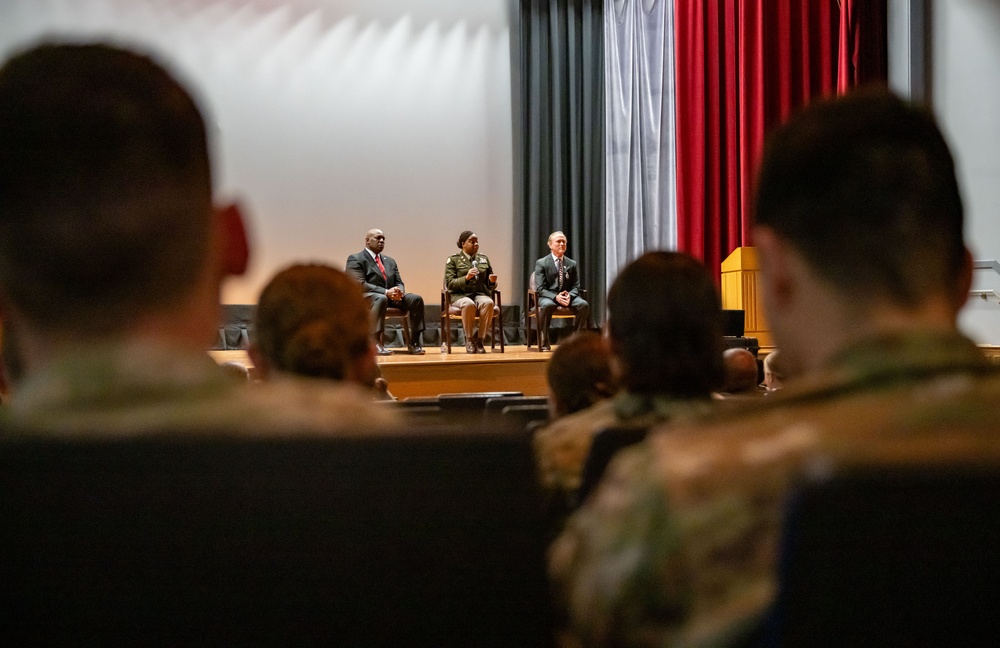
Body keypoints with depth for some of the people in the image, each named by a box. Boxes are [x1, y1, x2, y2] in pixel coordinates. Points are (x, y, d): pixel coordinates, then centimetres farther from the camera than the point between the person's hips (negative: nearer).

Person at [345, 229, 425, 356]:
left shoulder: (390, 261, 24)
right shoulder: (355, 259, 1)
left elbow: (399, 283, 19)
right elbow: (360, 284, -12)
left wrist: (399, 291, -9)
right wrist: (385, 292, -23)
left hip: (391, 297, 7)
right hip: (366, 298, -7)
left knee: (416, 299, -19)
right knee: (381, 299, -41)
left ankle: (413, 343, -20)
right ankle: (376, 343, -40)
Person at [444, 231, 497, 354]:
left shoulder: (484, 259, 19)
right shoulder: (453, 260, 7)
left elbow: (490, 285, 21)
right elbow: (449, 283, -4)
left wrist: (492, 281, -5)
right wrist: (466, 278, -20)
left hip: (481, 294, 3)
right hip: (460, 295, -3)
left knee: (488, 303, -35)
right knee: (469, 304, -40)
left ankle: (480, 340, -26)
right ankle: (469, 340, -23)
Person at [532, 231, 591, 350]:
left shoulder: (572, 264, 11)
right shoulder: (541, 263, 1)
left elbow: (576, 286, 8)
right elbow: (540, 288, -6)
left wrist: (569, 296, -17)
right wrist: (555, 297, -24)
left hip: (567, 296, 3)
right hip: (548, 296, -3)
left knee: (584, 304, -27)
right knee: (547, 305, -39)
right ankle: (544, 342, -27)